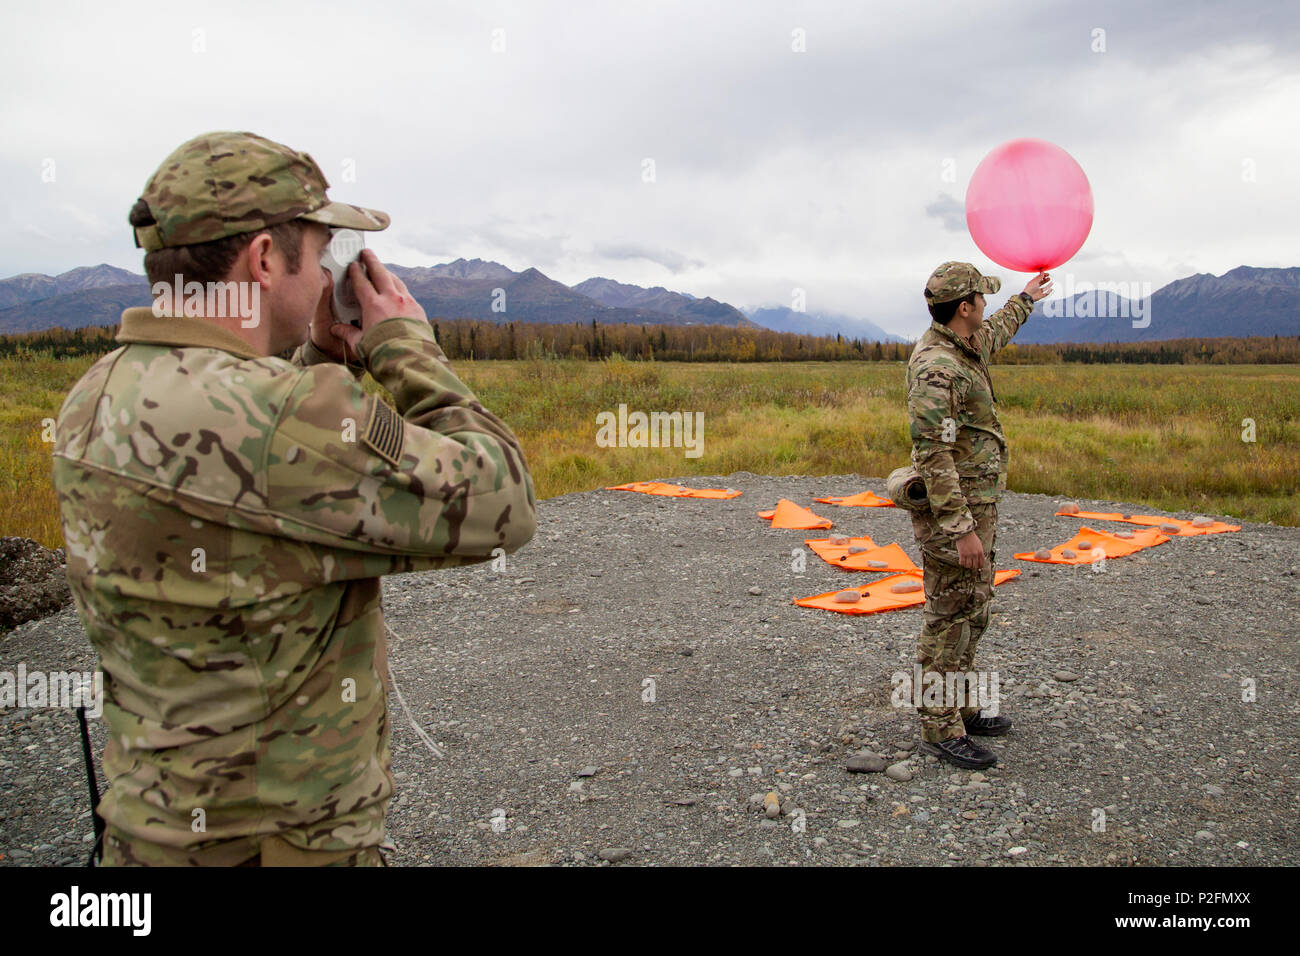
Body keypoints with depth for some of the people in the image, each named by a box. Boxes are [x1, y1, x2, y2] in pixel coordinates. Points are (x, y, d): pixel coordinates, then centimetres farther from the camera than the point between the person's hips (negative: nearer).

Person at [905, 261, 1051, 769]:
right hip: (952, 513, -10)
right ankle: (940, 730, 7)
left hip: (978, 506, 10)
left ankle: (961, 710, 30)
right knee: (949, 621, -3)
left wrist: (1026, 299, 50)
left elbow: (994, 333, 37)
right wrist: (961, 529, -27)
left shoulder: (965, 347, 10)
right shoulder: (935, 368, -22)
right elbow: (933, 457, -26)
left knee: (971, 615, 18)